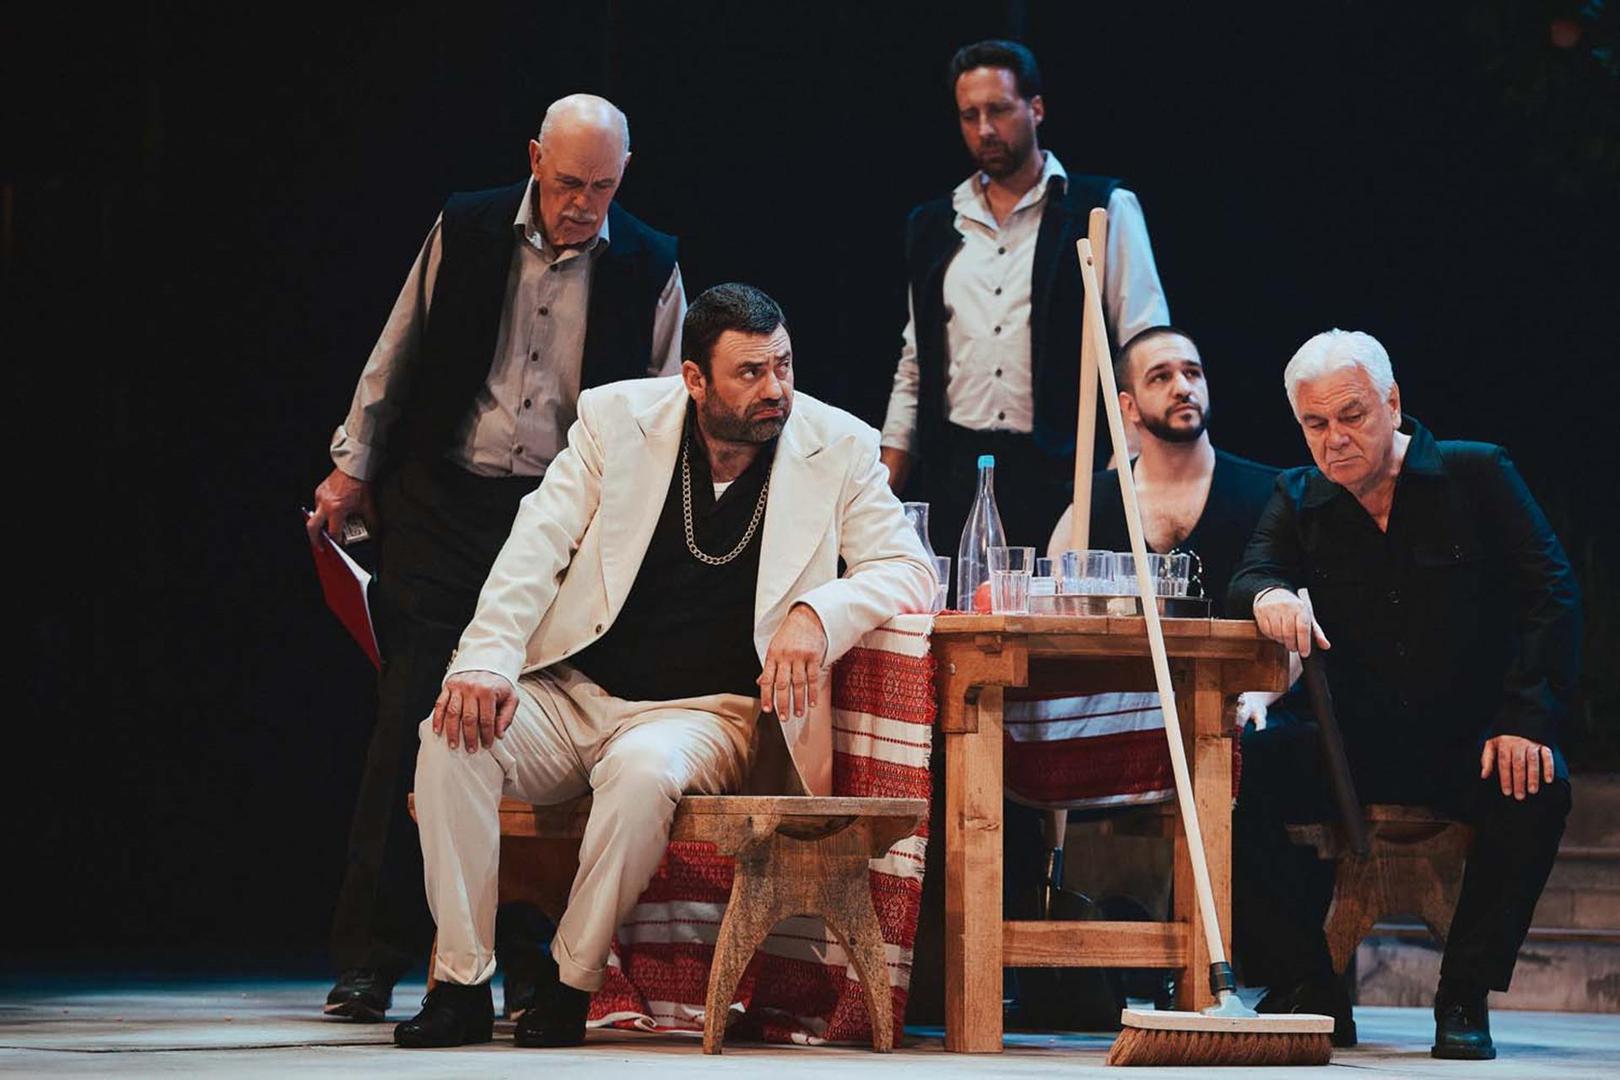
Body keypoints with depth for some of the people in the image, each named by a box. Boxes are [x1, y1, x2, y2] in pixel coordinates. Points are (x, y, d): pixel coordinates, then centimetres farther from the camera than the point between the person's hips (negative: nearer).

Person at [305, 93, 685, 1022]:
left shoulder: (649, 267, 1)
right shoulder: (466, 232, 2)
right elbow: (398, 355, 12)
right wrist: (353, 467, 12)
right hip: (444, 504, 0)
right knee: (413, 720, -4)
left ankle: (532, 963, 9)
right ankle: (371, 961, 1)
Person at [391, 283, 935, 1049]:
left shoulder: (838, 448, -1)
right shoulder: (616, 418, 1)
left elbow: (907, 569, -5)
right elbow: (538, 545, -3)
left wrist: (816, 614, -26)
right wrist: (487, 659, -20)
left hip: (706, 712, -2)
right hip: (574, 694, 2)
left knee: (643, 768, -37)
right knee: (457, 735, -27)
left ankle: (570, 983, -20)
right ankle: (462, 985, -20)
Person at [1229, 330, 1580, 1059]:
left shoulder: (1477, 476, -1)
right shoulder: (1299, 500, 8)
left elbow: (1551, 598, -7)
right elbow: (1249, 577, -7)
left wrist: (1526, 721, -21)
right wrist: (1270, 595, -34)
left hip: (1468, 745, -2)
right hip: (1354, 745, 3)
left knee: (1536, 788, -36)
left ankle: (1464, 998, -21)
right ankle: (1309, 991, -16)